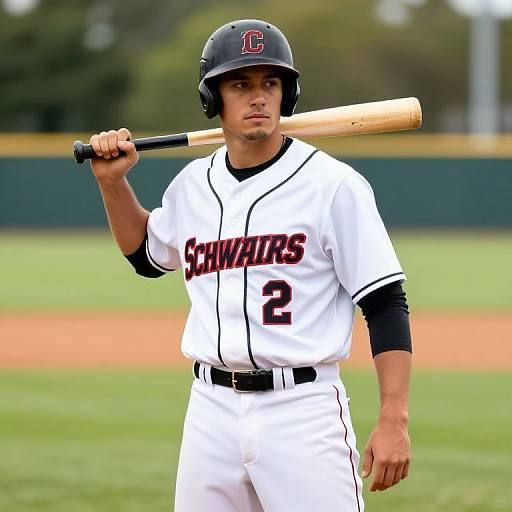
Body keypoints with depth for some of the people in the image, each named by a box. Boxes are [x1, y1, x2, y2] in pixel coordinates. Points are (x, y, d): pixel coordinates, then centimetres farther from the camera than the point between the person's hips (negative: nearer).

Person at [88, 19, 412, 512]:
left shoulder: (334, 185, -7)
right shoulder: (193, 184, 10)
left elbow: (386, 304, -9)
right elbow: (146, 254, 32)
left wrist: (394, 421, -16)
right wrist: (113, 181, 16)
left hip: (304, 410, -5)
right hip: (211, 410, 5)